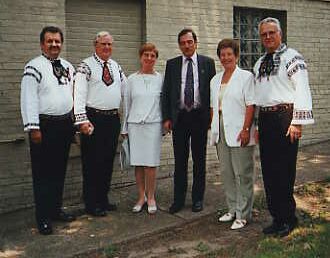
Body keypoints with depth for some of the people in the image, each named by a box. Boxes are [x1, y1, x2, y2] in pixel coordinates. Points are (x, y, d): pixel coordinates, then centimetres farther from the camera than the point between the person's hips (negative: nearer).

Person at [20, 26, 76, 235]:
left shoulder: (68, 67, 12)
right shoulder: (34, 67, -9)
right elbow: (29, 100, -13)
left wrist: (76, 120, 12)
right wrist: (33, 128, -18)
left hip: (65, 125, 7)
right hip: (44, 126, -7)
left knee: (59, 171, 16)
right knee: (43, 173, 0)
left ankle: (56, 209, 30)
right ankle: (43, 217, 10)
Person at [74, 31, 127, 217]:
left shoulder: (116, 67, 13)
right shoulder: (86, 66, -6)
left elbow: (126, 90, 19)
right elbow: (79, 93, -13)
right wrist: (82, 120, -22)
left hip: (113, 119, 7)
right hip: (93, 118, -6)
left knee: (108, 161, 14)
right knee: (92, 162, 0)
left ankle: (103, 200, 27)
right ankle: (91, 204, 10)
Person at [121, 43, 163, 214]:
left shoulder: (160, 79, 5)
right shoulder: (132, 79, 8)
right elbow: (127, 104, 12)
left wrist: (165, 124, 5)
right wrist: (125, 128, 11)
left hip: (153, 124, -1)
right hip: (135, 124, 2)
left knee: (151, 163, -3)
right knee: (138, 163, 4)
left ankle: (151, 197, 12)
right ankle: (141, 197, 17)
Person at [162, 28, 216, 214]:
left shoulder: (207, 63, 4)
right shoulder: (172, 64, 8)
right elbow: (166, 92, 7)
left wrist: (212, 117, -4)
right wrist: (166, 117, 0)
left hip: (200, 117, -1)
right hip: (179, 117, 1)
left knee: (199, 160, 8)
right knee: (180, 161, 6)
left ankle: (198, 198, 20)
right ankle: (179, 199, 17)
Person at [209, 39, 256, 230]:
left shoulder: (246, 77, -3)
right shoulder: (215, 80, 16)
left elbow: (251, 105, -9)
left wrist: (246, 129, -17)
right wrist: (214, 129, 11)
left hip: (239, 133, -6)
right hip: (221, 133, 6)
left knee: (242, 174, -2)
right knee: (227, 173, 11)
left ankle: (243, 214, 7)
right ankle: (232, 209, 22)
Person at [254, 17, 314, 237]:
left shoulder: (292, 58, -3)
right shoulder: (260, 64, 18)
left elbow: (302, 91, -10)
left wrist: (297, 122, -16)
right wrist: (255, 124, 16)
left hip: (284, 117, -7)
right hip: (265, 119, 7)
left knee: (284, 170, -4)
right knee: (268, 169, 10)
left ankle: (288, 218, 11)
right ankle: (277, 216, 22)